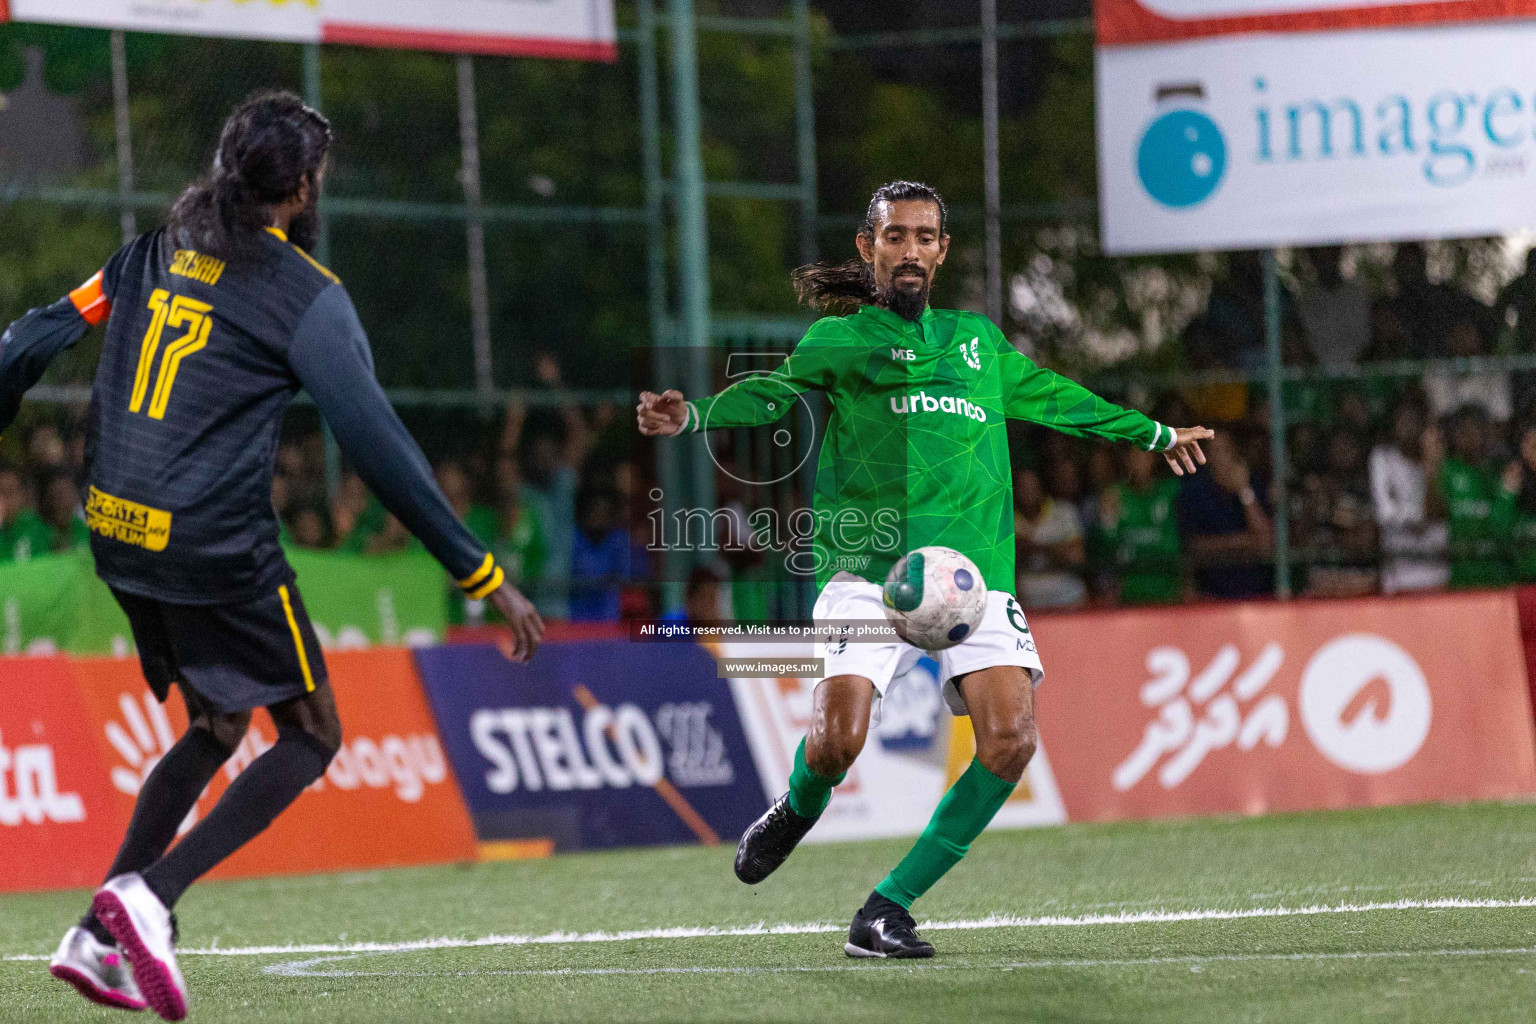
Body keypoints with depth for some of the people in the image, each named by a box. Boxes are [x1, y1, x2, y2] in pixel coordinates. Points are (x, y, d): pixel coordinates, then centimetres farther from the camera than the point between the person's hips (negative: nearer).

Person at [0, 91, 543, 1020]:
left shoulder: (156, 254, 9)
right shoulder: (308, 297, -8)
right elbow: (381, 451, -12)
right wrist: (485, 576, -10)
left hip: (118, 538, 7)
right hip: (215, 549, -7)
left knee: (215, 729, 23)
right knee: (312, 736, 8)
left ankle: (101, 938, 12)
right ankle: (150, 896, -10)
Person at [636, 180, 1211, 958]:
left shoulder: (978, 338, 23)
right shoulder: (839, 339, 9)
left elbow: (1051, 397, 38)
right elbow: (774, 389, -8)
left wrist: (1154, 434, 49)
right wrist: (693, 416, -28)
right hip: (869, 569, -4)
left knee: (1009, 741, -17)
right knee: (836, 743, -20)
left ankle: (888, 908, -4)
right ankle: (798, 808, 20)